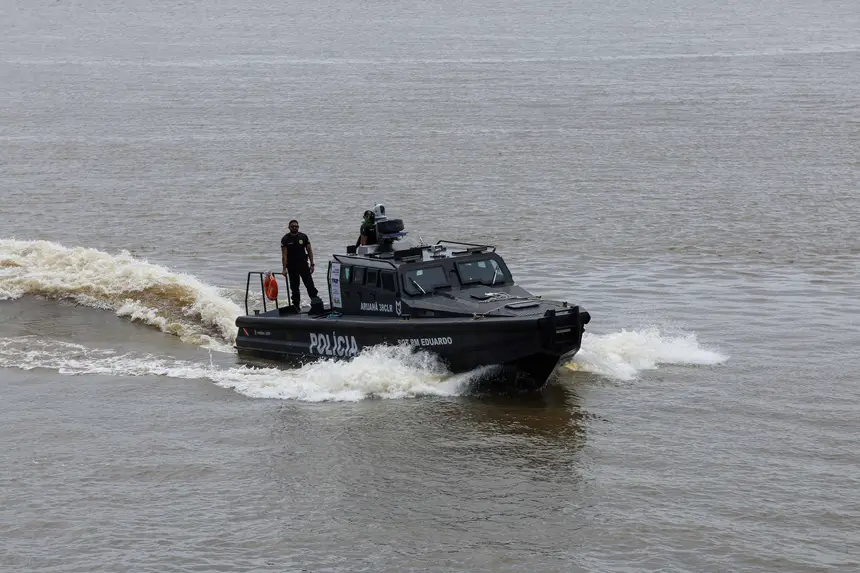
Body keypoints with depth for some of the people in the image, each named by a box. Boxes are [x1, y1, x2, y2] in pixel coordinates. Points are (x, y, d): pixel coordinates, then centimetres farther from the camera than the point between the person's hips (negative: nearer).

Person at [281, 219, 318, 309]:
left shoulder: (303, 237, 3)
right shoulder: (285, 239, -2)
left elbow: (309, 251, 7)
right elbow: (284, 255, -5)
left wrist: (312, 264, 1)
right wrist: (284, 269, -12)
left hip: (303, 265, 0)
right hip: (292, 267, 0)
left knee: (310, 284, -7)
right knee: (294, 288, 5)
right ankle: (296, 306, 12)